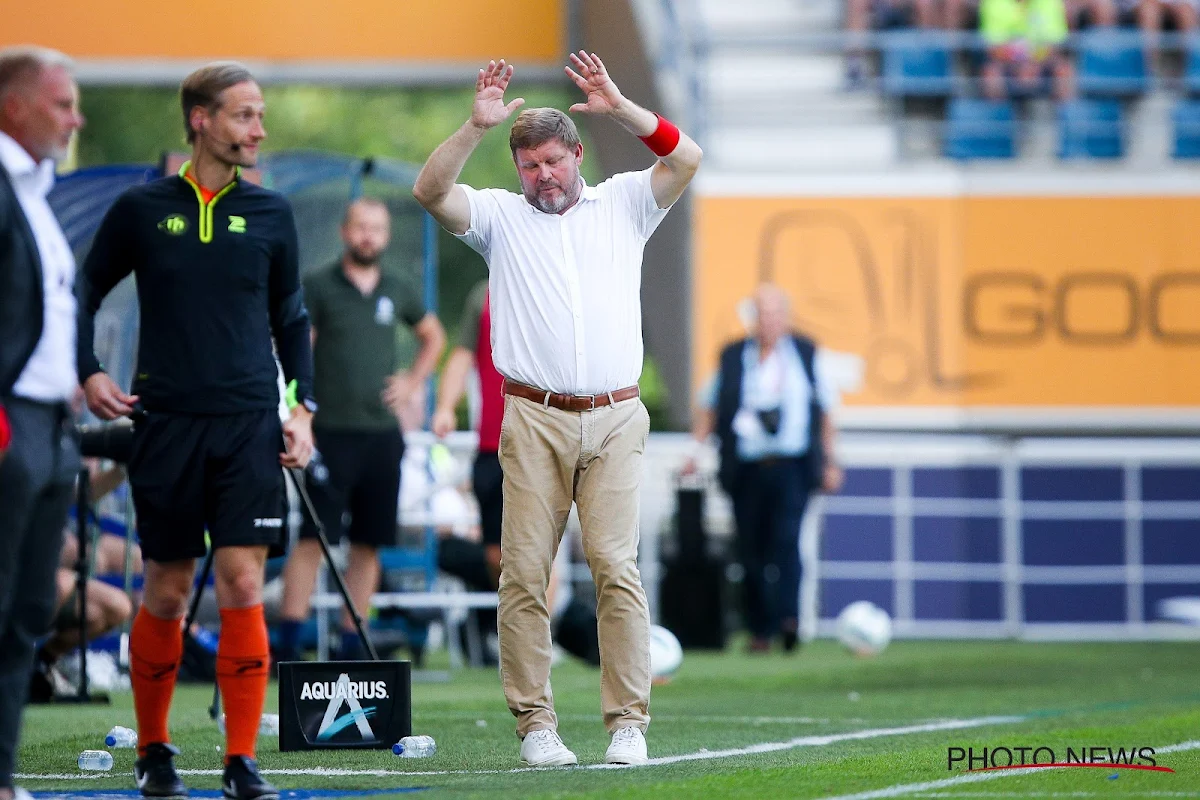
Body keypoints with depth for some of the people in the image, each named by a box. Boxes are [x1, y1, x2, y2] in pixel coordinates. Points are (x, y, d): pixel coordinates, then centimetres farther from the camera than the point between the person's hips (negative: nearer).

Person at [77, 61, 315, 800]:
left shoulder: (270, 213, 7)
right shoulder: (143, 210, 2)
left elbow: (291, 317, 15)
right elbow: (88, 290, 13)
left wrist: (304, 409, 7)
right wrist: (89, 373, 0)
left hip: (249, 426, 1)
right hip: (167, 425, -1)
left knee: (243, 583, -8)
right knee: (168, 592, 5)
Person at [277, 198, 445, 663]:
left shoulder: (398, 292, 12)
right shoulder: (317, 287, -2)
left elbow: (433, 336, 29)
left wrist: (413, 381, 12)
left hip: (383, 433, 5)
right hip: (332, 432, -5)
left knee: (369, 544, 5)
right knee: (312, 538, -11)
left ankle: (352, 643, 11)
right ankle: (288, 642, -13)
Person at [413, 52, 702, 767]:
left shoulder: (623, 205, 14)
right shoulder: (500, 215, 12)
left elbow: (687, 159, 0)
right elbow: (431, 191, -3)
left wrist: (619, 108, -9)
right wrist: (477, 127, -15)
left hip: (615, 420, 0)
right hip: (533, 420, 0)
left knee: (616, 565, -8)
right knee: (525, 570, -5)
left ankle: (629, 721, -5)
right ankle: (535, 722, -1)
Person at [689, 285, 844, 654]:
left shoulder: (806, 354, 10)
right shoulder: (732, 358, 9)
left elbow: (826, 410, 16)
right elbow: (709, 408, 16)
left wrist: (830, 462, 14)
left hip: (792, 467, -1)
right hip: (747, 468, 1)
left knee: (786, 538, -20)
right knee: (752, 550, 0)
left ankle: (789, 618, -27)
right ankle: (760, 630, 8)